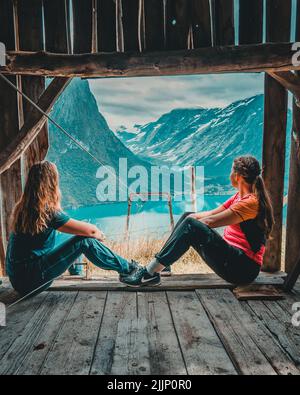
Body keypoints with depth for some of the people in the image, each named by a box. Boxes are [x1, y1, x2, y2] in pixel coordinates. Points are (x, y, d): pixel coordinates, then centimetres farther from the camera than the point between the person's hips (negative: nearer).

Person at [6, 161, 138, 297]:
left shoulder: (23, 208, 4)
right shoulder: (47, 212, -22)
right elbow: (90, 230, -19)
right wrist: (100, 235, 3)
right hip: (29, 279, -9)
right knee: (85, 241, -15)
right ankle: (127, 269, 1)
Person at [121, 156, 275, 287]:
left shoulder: (251, 201, -16)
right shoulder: (239, 197, 14)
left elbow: (210, 221, -21)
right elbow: (212, 213, 10)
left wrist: (188, 223, -6)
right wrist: (187, 218, -1)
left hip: (243, 268, -9)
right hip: (232, 259, 9)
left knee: (190, 225, -25)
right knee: (188, 216, 1)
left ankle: (149, 274, -19)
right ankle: (153, 268, -3)